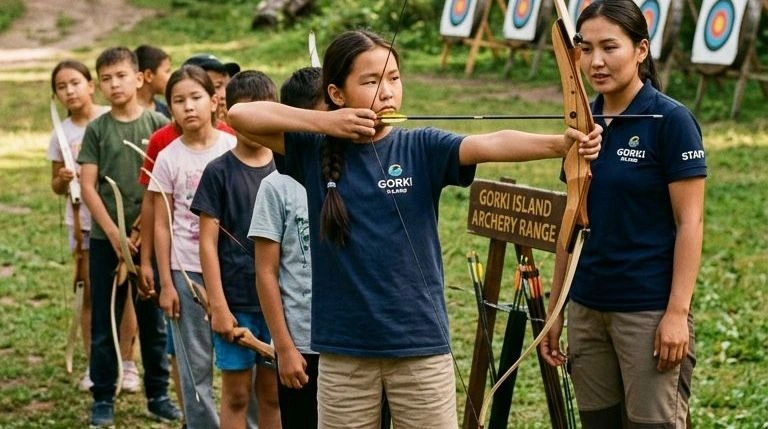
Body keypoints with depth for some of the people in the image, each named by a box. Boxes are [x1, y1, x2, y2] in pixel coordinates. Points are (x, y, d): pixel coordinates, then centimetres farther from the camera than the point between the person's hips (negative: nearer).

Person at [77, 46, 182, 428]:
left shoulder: (158, 124, 1)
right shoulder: (96, 129, 1)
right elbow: (88, 186, -1)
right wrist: (113, 232, -10)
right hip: (106, 238, 0)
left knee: (153, 320, 7)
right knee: (104, 321, 5)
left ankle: (158, 394, 17)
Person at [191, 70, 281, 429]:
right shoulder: (219, 172, -5)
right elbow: (208, 243, -6)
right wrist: (218, 306, -11)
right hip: (236, 302, -3)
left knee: (272, 394, 10)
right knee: (236, 395, 5)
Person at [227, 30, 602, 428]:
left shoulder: (422, 148, -3)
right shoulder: (315, 151, 2)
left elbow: (493, 144, -19)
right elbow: (241, 114, -5)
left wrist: (561, 143, -36)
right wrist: (325, 122, -11)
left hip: (420, 345, -1)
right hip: (343, 350, 1)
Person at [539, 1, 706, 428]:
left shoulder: (671, 120, -9)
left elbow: (689, 222, -11)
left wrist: (678, 312, -17)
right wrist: (555, 307, 13)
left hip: (649, 311, -6)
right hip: (586, 309, 6)